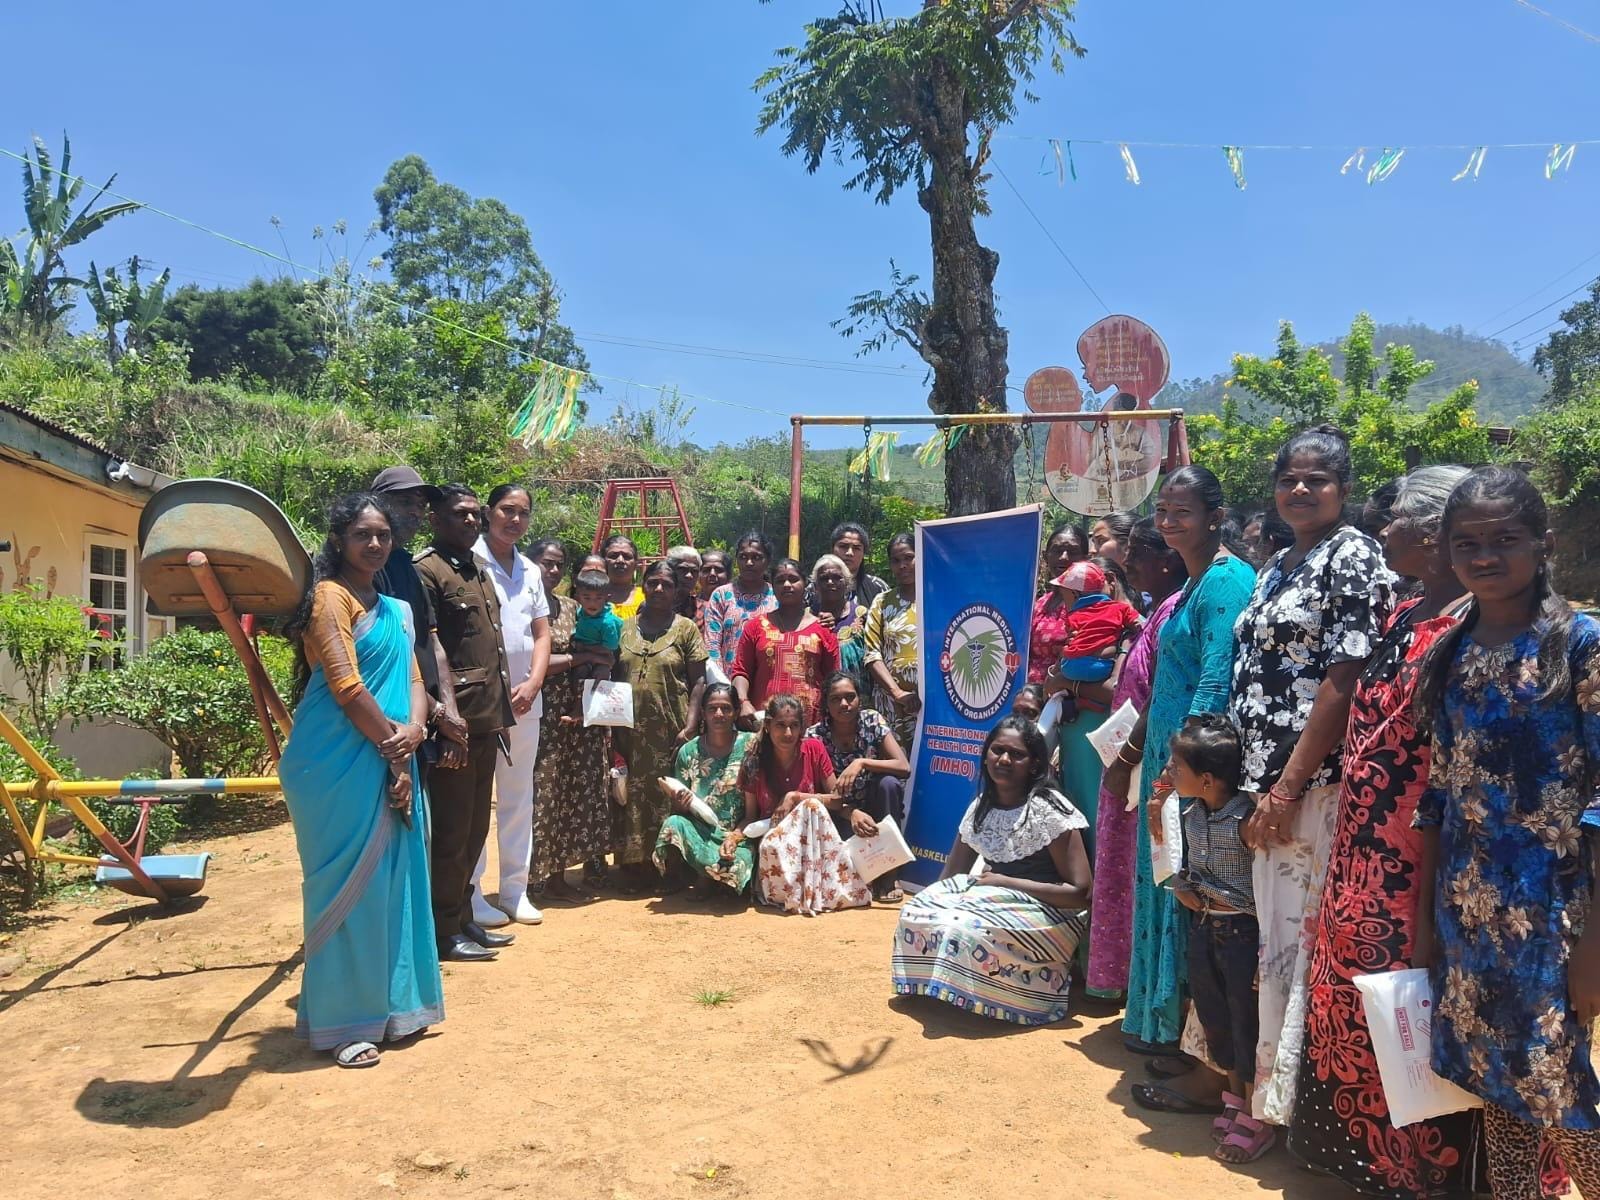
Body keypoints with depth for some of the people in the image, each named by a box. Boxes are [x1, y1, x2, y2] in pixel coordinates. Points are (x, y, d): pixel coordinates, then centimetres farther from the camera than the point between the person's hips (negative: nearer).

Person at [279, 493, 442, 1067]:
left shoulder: (396, 609, 18)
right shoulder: (331, 596, -7)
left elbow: (413, 679, 12)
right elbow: (345, 686, -15)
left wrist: (413, 729, -9)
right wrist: (391, 750, -11)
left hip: (392, 762, 8)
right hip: (340, 764, -7)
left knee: (392, 879, 12)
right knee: (349, 885, -1)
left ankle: (390, 1003, 25)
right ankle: (342, 1020, 10)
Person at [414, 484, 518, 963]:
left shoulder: (478, 570, 17)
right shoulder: (427, 570, -10)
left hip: (486, 719, 9)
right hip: (455, 720, -9)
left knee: (475, 827, 16)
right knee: (451, 829, 0)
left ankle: (463, 918, 28)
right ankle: (444, 932, 12)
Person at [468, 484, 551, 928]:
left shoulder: (530, 572, 14)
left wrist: (532, 684, -1)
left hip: (524, 699, 6)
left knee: (519, 796, 11)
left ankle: (515, 888, 21)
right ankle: (470, 893, 8)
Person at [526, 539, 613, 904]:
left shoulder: (570, 606, 13)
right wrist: (581, 656, -14)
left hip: (573, 711, 7)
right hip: (540, 713, -7)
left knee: (571, 792, 8)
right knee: (543, 793, -3)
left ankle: (557, 876, 17)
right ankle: (537, 879, 7)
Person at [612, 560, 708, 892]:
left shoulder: (686, 628, 3)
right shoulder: (625, 627, 12)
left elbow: (697, 682, -1)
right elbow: (613, 676, 13)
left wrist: (689, 728, -10)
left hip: (670, 730, -3)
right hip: (630, 729, 3)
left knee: (666, 797, 0)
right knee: (631, 797, 3)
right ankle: (632, 866, 10)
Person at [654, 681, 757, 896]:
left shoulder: (749, 745, -2)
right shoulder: (688, 751, 4)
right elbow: (679, 810, 8)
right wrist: (680, 804, -15)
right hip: (698, 832, 1)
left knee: (734, 872, -32)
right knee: (672, 824, -31)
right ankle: (676, 885, -3)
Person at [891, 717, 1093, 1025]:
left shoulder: (1049, 810, -18)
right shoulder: (981, 806, 2)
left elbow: (1080, 892, -20)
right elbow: (952, 874, 8)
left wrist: (1005, 882, -20)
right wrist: (936, 899, -14)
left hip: (1048, 912, -6)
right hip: (995, 900, 7)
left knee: (967, 929, -32)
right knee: (917, 912, -16)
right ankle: (943, 985, 2)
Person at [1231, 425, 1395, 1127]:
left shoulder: (1354, 555, -8)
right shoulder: (1278, 566, 16)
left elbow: (1344, 678, -15)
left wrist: (1289, 787, -17)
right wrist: (1259, 783, 11)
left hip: (1315, 781, -8)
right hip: (1268, 780, 8)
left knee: (1301, 932, -1)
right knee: (1275, 929, 14)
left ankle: (1295, 1094, 14)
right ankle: (1272, 1087, 28)